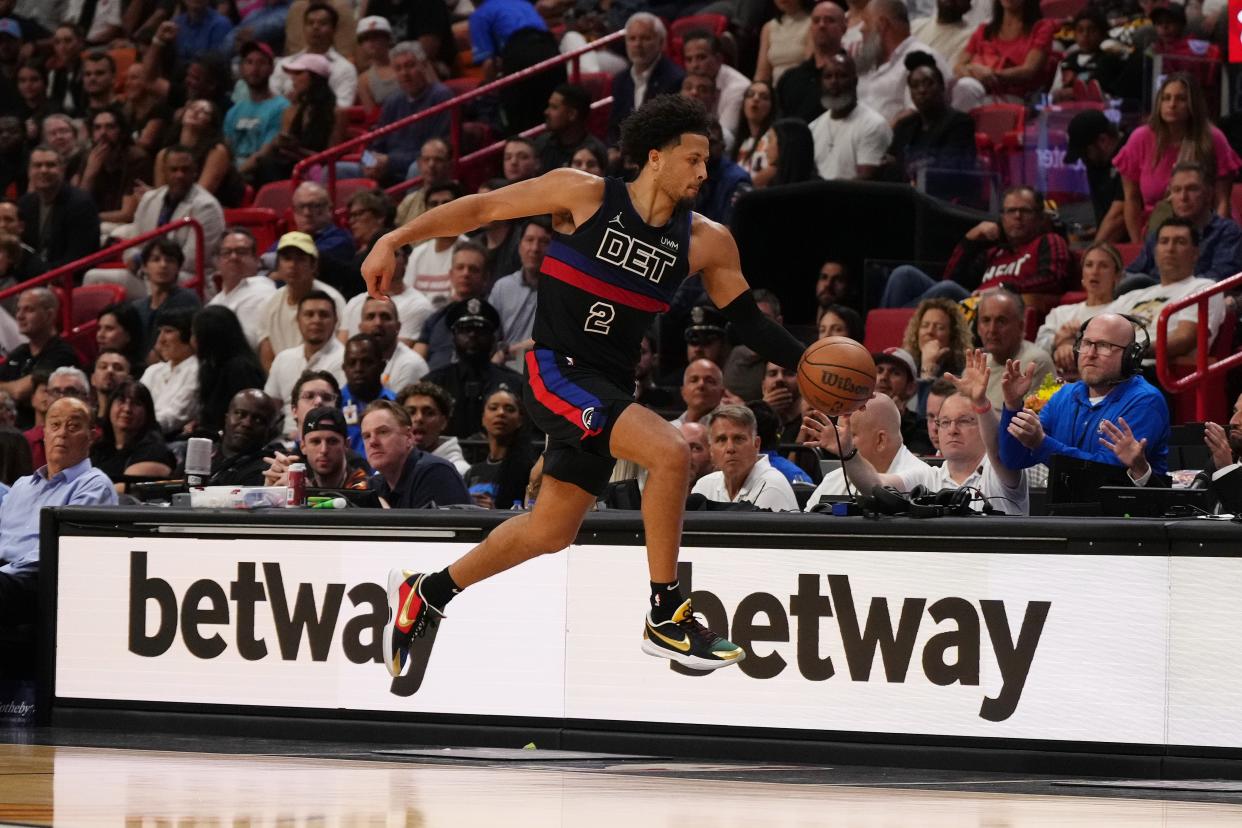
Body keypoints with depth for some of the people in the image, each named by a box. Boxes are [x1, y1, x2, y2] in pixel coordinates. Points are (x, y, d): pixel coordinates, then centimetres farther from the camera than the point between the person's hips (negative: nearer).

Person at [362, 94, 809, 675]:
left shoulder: (706, 243, 3)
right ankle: (666, 617, -17)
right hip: (557, 370, -7)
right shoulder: (586, 195, -9)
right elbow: (482, 209, -4)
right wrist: (394, 240, -8)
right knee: (670, 453, -25)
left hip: (610, 387, 7)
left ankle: (424, 595, 35)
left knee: (551, 532, 15)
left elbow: (749, 323, 11)